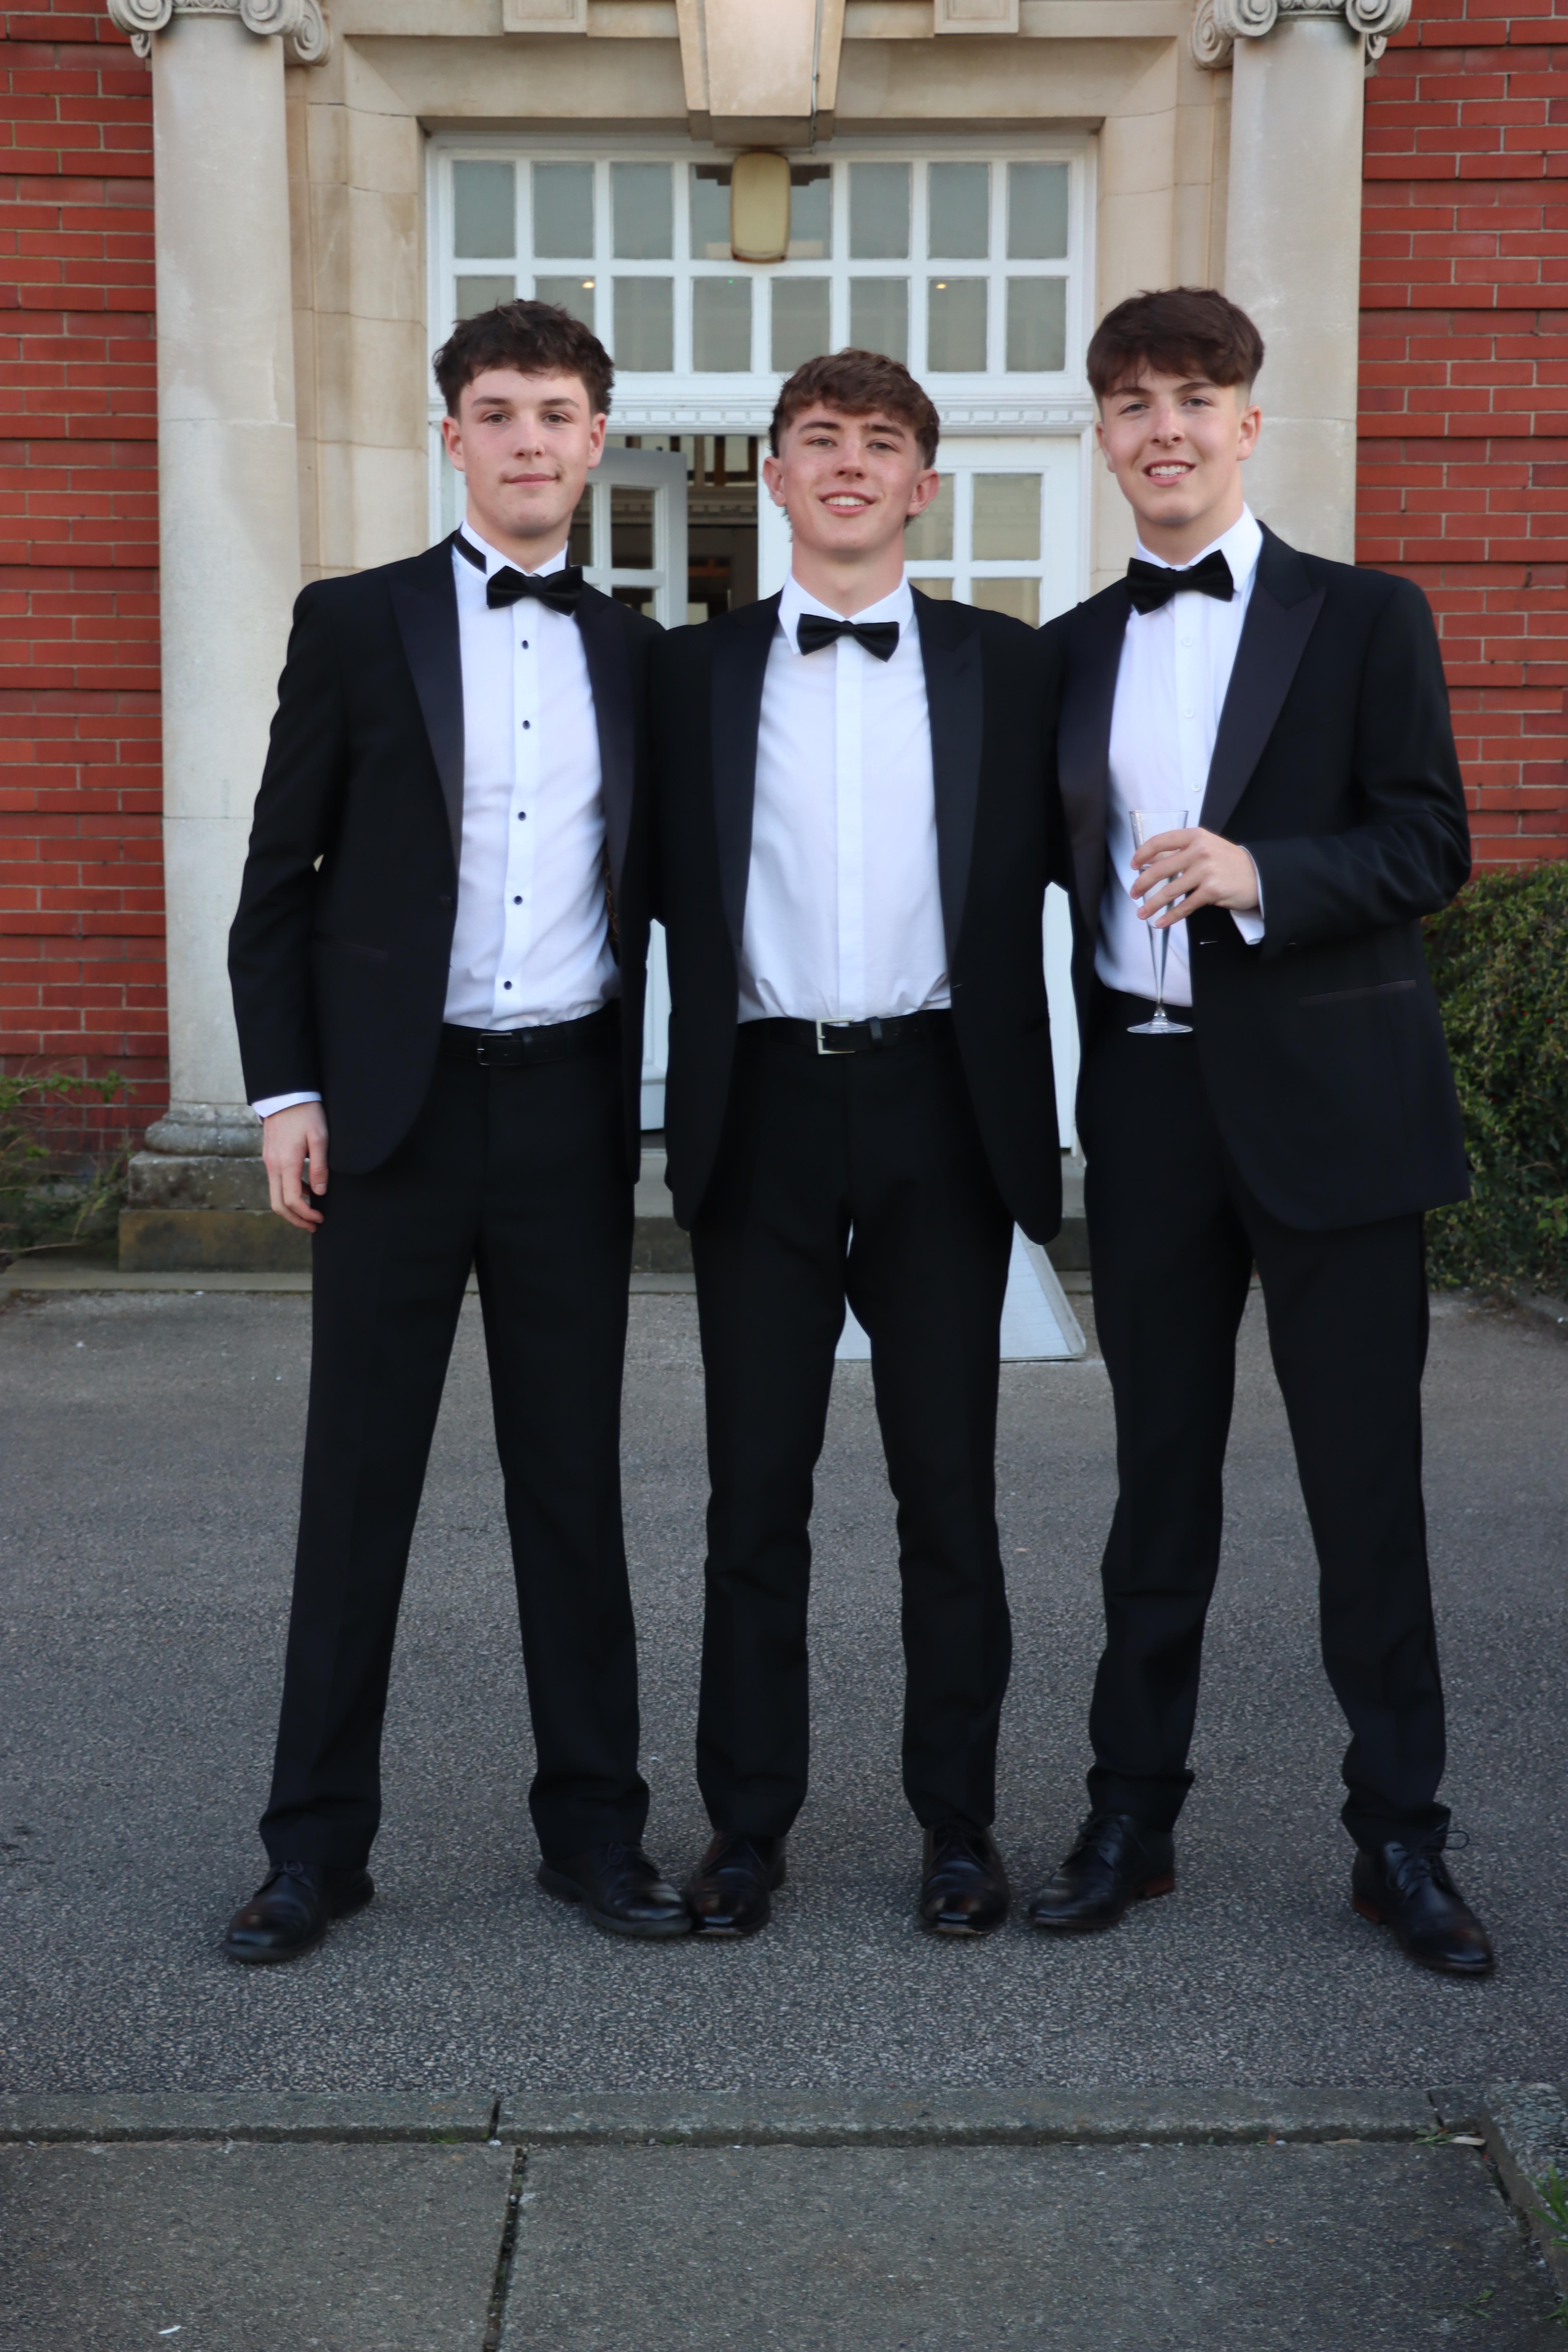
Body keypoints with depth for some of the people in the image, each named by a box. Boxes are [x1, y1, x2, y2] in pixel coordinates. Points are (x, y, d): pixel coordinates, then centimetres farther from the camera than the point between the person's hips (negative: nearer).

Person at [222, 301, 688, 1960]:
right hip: (395, 1106, -2)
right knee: (358, 1478, 4)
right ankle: (318, 1840, 15)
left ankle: (592, 1823, 19)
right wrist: (285, 1091, -6)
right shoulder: (355, 624, 2)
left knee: (574, 1477, 8)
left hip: (571, 1107, 2)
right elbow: (280, 879, 2)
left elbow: (641, 890, 14)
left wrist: (637, 1105, 7)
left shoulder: (634, 654, 10)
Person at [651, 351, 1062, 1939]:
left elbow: (1054, 868, 4)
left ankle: (957, 1819, 19)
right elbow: (666, 890, 5)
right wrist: (682, 1115, -3)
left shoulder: (1006, 668, 7)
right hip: (764, 1108, 0)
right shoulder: (696, 670, 8)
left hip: (940, 1109, 0)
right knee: (755, 1484, 6)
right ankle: (748, 1821, 18)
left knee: (949, 1480, 7)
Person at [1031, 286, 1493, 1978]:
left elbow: (1429, 845, -6)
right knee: (1159, 1475, 11)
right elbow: (1066, 866, 12)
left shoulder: (1363, 619, 1)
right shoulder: (1073, 651, 12)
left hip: (1325, 1099, -3)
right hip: (1148, 1101, 3)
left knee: (1364, 1477, 2)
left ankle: (1399, 1837, 15)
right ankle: (1131, 1815, 22)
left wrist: (1258, 872, -21)